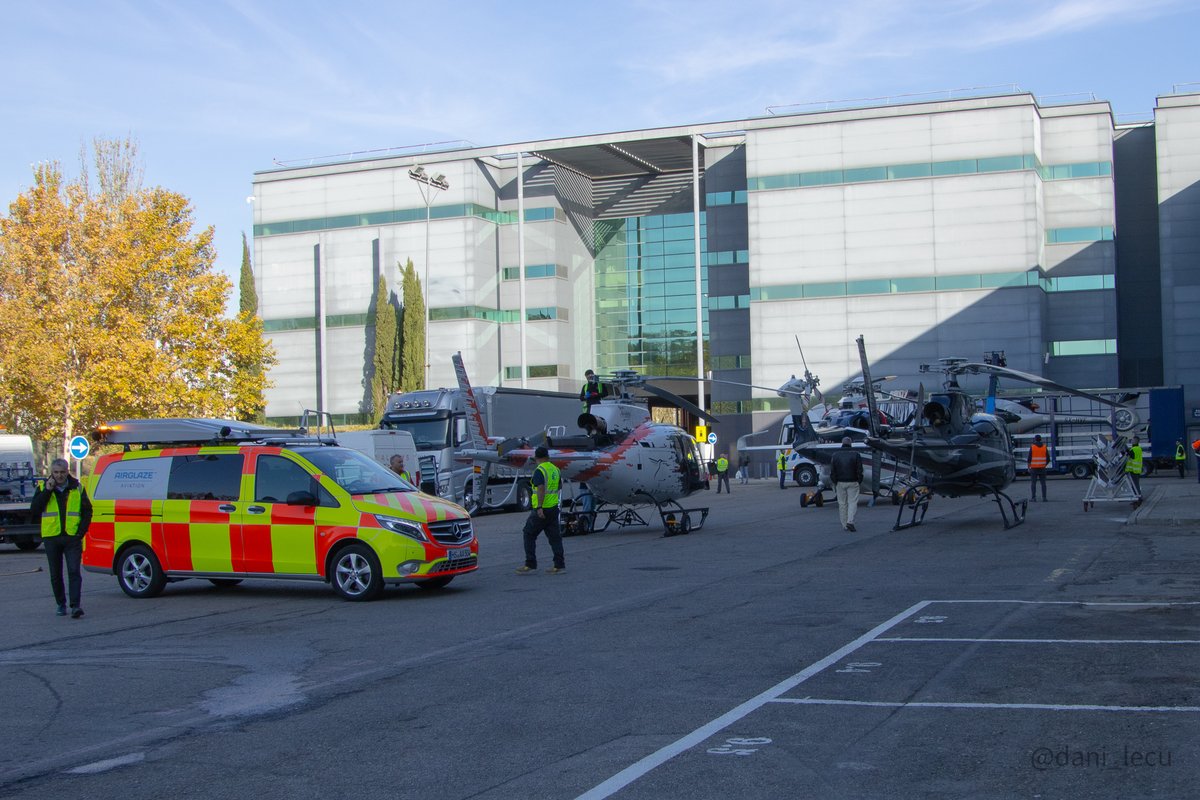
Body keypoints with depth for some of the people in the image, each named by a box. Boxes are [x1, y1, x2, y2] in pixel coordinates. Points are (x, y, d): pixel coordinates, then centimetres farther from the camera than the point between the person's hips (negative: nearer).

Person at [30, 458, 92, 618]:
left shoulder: (77, 488, 6)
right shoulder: (43, 488, 6)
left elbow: (87, 511, 9)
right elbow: (34, 510, -6)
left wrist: (81, 531, -3)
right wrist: (47, 491, -12)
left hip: (72, 537, -1)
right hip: (51, 537, 1)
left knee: (74, 572, -11)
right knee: (56, 574, 9)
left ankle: (75, 606, -16)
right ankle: (61, 604, 21)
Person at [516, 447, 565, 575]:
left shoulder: (539, 470, -13)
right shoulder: (555, 469, 11)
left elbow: (541, 489, -25)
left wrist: (539, 507, -30)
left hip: (541, 510, -7)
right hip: (554, 507, 7)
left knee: (529, 535, 4)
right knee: (554, 536, 8)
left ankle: (530, 565, 3)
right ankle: (559, 565, 5)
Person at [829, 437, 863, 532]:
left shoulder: (836, 455, 2)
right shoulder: (855, 454, -3)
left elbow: (832, 471, 2)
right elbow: (859, 470, -5)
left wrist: (835, 482, 11)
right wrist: (859, 481, 6)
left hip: (840, 483, 2)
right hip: (852, 482, -2)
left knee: (842, 503, 8)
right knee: (852, 502, 1)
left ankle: (844, 525, 10)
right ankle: (850, 521, -16)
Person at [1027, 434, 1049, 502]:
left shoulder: (1032, 447, -7)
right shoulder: (1044, 448, 2)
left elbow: (1029, 459, -10)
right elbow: (1048, 459, 4)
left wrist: (1028, 468, 1)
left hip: (1034, 468, -2)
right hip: (1042, 469, 2)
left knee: (1033, 483, 3)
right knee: (1043, 483, 6)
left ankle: (1033, 497, -2)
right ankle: (1044, 497, 2)